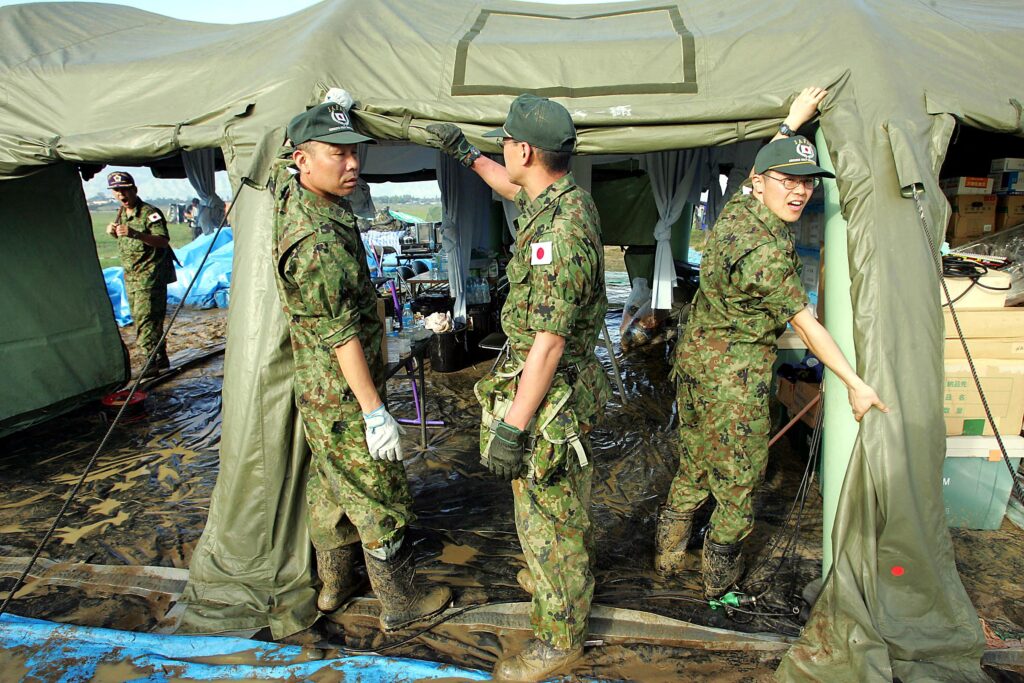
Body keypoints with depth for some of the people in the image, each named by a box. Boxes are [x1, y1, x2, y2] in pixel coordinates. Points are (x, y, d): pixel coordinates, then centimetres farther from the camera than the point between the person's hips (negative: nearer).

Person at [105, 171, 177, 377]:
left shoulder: (150, 213, -14)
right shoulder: (121, 213, 13)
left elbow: (163, 241, -26)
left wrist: (136, 234, -37)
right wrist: (114, 233, 5)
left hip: (150, 275, -9)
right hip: (131, 276, 9)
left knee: (145, 318, -14)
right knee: (139, 318, 13)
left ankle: (152, 361, -11)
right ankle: (161, 358, 22)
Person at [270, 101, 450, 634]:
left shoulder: (293, 196, 2)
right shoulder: (317, 240, -26)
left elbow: (285, 158, 27)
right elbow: (342, 335, -26)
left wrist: (327, 111, 23)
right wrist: (375, 411, -22)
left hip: (318, 392, 10)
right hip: (344, 396, -10)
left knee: (330, 487, 22)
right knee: (381, 498, 5)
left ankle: (334, 583, 40)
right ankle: (400, 604, 22)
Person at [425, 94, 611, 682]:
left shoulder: (559, 231, -29)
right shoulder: (562, 198, 2)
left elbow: (549, 342, -30)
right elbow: (516, 190, 28)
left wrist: (513, 426, -25)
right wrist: (466, 153, 31)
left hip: (550, 394, -10)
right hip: (575, 385, 10)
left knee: (546, 513, 6)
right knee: (568, 494, 28)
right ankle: (573, 573, 53)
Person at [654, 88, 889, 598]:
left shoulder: (736, 209, 0)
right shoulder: (769, 254, -24)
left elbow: (765, 163, 23)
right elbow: (806, 324, -17)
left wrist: (792, 123, 30)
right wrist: (855, 382, -9)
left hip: (694, 356, 9)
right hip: (736, 373, -9)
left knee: (694, 464, 21)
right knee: (739, 474, 10)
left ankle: (667, 556, 35)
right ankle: (720, 574, 27)